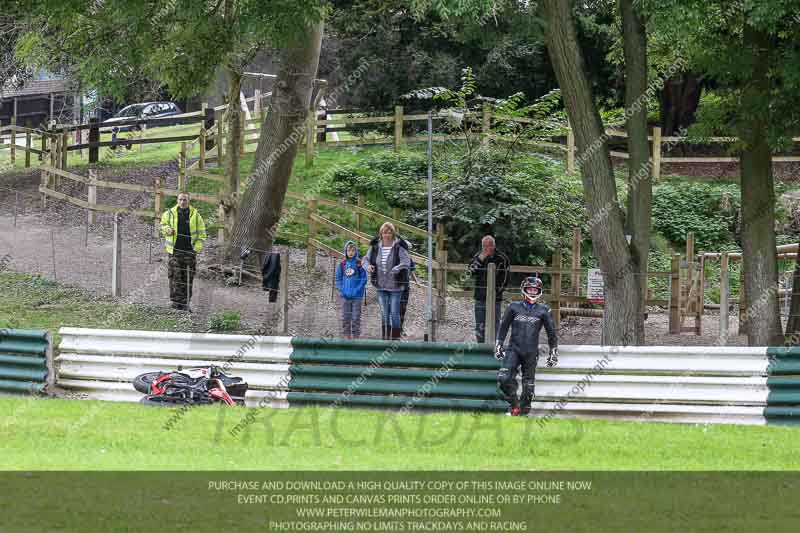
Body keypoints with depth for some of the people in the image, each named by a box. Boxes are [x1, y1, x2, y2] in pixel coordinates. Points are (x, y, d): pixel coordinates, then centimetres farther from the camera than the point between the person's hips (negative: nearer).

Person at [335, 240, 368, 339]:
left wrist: (357, 290, -14)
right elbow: (338, 279, 8)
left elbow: (364, 279, -5)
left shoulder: (359, 264, -6)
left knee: (356, 317, 2)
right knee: (345, 317, 8)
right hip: (345, 296, 3)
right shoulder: (342, 264, 2)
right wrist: (342, 290, -5)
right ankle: (346, 335, 16)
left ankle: (356, 336, 9)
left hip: (357, 296, -3)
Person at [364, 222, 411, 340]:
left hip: (395, 286, -4)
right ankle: (384, 338, 18)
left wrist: (397, 269, -40)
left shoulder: (399, 247, -11)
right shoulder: (375, 247, 2)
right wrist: (368, 266, -14)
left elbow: (406, 261, -21)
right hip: (381, 286, 4)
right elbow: (366, 259, 9)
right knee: (384, 314, 11)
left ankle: (396, 338, 5)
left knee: (394, 313, -2)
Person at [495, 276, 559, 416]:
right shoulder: (514, 307, 6)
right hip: (514, 350, 0)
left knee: (528, 386, 2)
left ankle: (523, 411, 17)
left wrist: (553, 353, 10)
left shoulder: (543, 311, 5)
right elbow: (503, 327, 16)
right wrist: (498, 346, 15)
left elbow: (551, 332, 11)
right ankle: (514, 405, 2)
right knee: (503, 378, -18)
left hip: (531, 353, 0)